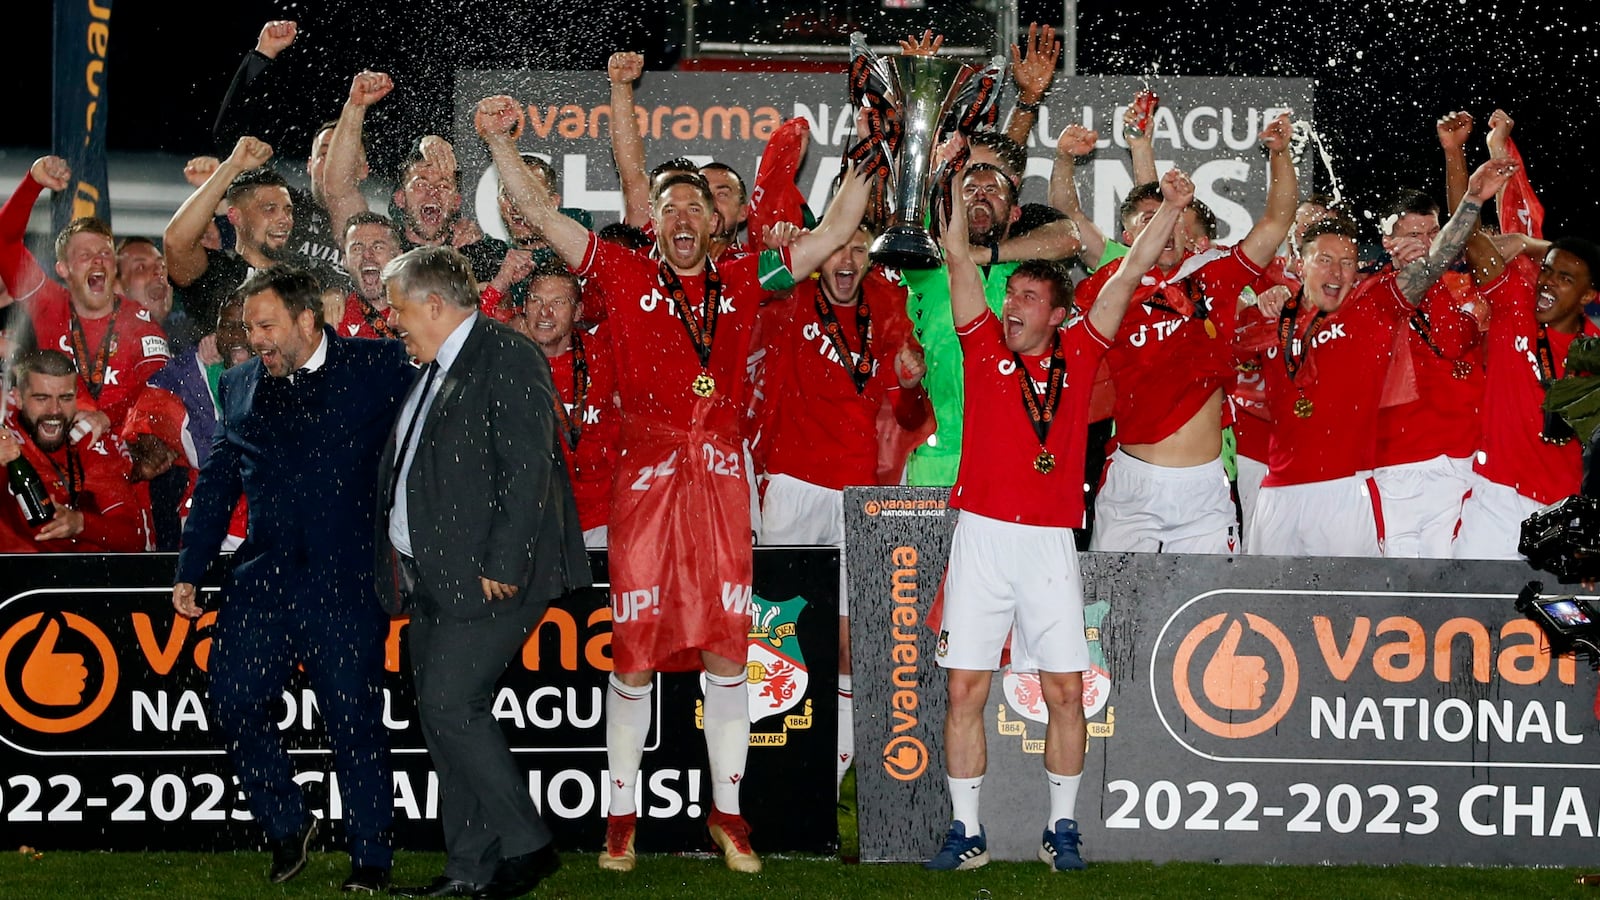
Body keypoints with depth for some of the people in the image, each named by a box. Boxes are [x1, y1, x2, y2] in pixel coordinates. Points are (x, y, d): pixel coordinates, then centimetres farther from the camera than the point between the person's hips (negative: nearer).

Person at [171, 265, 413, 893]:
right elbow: (217, 484, 18)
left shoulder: (378, 366, 2)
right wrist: (189, 572, 13)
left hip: (346, 579, -4)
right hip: (263, 577, 4)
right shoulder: (239, 386, 15)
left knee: (354, 719, -2)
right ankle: (286, 825, 19)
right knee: (234, 705, -3)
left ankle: (370, 857, 12)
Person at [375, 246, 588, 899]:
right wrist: (400, 565, 13)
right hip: (430, 579, 10)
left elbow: (527, 471, -18)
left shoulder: (508, 361, -10)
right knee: (443, 719, 8)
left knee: (451, 707, -14)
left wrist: (501, 566, -22)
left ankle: (526, 846, -4)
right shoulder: (430, 372, 18)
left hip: (488, 576, -9)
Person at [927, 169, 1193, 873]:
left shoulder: (1078, 353, 9)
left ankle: (1062, 828, 11)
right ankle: (966, 831, 6)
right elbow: (958, 259, 3)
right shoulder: (985, 344, 7)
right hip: (982, 536, 0)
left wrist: (1169, 209, 4)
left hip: (1051, 543, 1)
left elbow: (1128, 276, 9)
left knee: (1066, 690, 0)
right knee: (965, 688, -1)